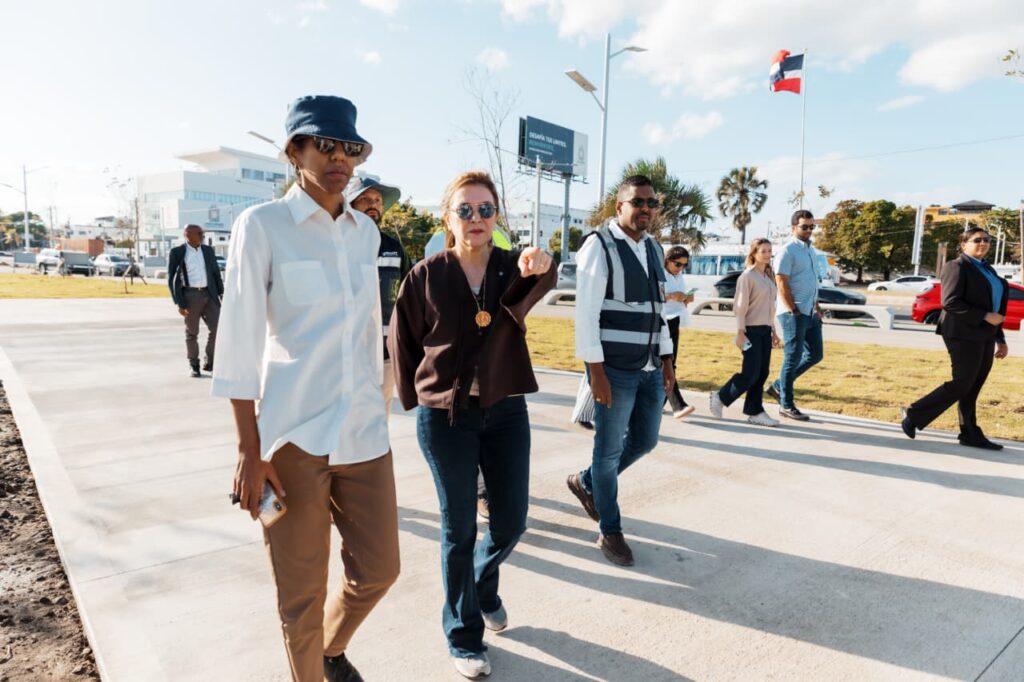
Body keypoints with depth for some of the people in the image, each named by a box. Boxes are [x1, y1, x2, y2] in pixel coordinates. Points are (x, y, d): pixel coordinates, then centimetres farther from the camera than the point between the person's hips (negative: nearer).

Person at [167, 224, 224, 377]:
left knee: (217, 328, -4)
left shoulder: (208, 250, 9)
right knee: (192, 332, 5)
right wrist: (179, 303, -9)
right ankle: (194, 366, 19)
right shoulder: (176, 253, -4)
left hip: (209, 294, 3)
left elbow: (216, 273, 14)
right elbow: (171, 279, -4)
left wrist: (222, 294, 4)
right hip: (190, 295, -3)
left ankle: (209, 362, 12)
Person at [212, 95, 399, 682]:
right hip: (293, 434, -4)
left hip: (365, 432, 5)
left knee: (378, 569, 13)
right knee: (301, 593, 7)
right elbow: (239, 345, -7)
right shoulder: (262, 225, -5)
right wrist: (250, 451, -9)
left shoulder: (366, 231, 10)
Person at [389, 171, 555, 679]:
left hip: (506, 412, 2)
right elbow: (402, 340, 4)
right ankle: (463, 635, 29)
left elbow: (523, 300, -28)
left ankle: (483, 584, 44)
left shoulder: (512, 268, -3)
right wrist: (417, 398, 8)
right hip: (445, 416, -2)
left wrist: (536, 270, -49)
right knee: (459, 528, 7)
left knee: (511, 522, 10)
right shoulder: (426, 275, -6)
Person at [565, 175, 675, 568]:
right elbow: (586, 313, -14)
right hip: (614, 369, -8)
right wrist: (595, 370, -18)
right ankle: (610, 532, 22)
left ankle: (585, 483, 39)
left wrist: (667, 362, 15)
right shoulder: (599, 246, -9)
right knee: (609, 449, 5)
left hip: (650, 369, 8)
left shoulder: (654, 249, 14)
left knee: (644, 440, 17)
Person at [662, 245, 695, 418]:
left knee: (670, 363, 9)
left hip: (673, 323, 8)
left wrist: (688, 298, -3)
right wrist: (670, 296, -24)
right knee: (667, 365, -12)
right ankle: (678, 406, -17)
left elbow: (683, 297, 20)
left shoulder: (679, 277, 16)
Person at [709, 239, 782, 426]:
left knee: (763, 373, 6)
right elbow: (740, 306, -12)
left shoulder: (769, 276, 14)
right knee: (751, 373, -8)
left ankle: (755, 412, 13)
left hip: (765, 330, 8)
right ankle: (720, 397, 9)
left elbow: (770, 306, 19)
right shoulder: (748, 276, -9)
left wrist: (774, 331, 16)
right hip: (752, 330, -7)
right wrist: (740, 333, -16)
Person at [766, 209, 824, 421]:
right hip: (794, 314, -9)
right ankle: (786, 405, 8)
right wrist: (795, 312, -18)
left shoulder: (811, 249, 16)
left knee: (815, 354, 12)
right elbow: (782, 285, -16)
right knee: (792, 358, -3)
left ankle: (778, 386, 22)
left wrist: (816, 307, 14)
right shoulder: (787, 251, -11)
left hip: (810, 313, 9)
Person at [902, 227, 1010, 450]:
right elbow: (950, 302, -18)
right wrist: (986, 316, -19)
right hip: (964, 334, -8)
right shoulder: (957, 267, -7)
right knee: (962, 384, -9)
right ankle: (914, 414, 0)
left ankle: (970, 434, 13)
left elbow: (994, 305, 21)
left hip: (984, 336, 8)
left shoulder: (988, 270, 20)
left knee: (973, 388, 9)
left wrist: (1000, 339, 17)